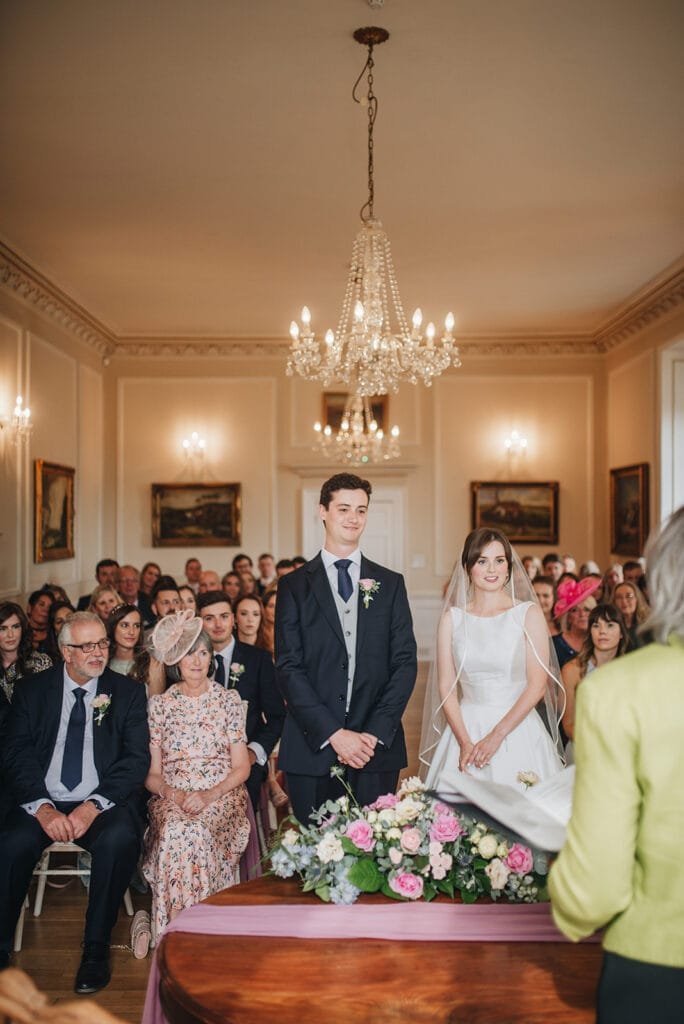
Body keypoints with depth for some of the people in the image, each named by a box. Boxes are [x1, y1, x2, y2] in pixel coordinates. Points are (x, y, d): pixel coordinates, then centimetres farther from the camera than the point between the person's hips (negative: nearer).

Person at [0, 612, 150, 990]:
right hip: (43, 803, 1)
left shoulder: (128, 692, 4)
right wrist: (43, 807, -17)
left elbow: (136, 759, -3)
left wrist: (93, 806, -18)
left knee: (119, 839, -31)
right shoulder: (32, 690, 7)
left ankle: (96, 950, -12)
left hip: (104, 805, -1)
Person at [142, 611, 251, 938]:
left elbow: (241, 767, 3)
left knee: (196, 832, -33)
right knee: (175, 833, -33)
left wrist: (209, 795, -14)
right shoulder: (159, 704, 8)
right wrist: (171, 793, -14)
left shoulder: (229, 700, 5)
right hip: (171, 796, 1)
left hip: (222, 794, -1)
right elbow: (152, 773, 7)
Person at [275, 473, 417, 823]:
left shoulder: (390, 583, 8)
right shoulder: (294, 585, 3)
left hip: (378, 747, 1)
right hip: (312, 748, -1)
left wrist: (376, 732, -9)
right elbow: (288, 667, -4)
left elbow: (405, 662, 2)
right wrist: (333, 733, -13)